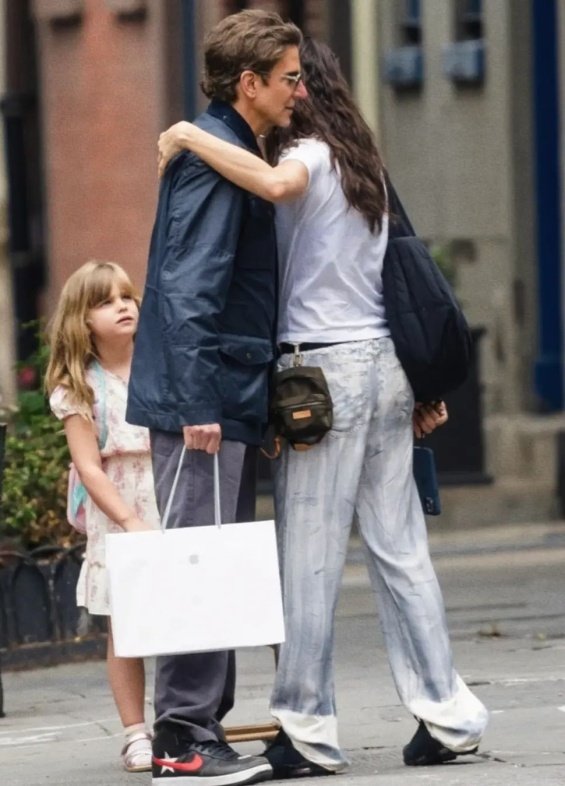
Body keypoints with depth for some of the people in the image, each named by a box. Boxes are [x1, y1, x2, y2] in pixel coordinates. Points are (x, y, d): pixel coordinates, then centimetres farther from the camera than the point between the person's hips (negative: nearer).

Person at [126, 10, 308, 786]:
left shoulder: (234, 153, 18)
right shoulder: (212, 156, -14)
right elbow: (190, 288, -21)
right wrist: (198, 402, -25)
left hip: (227, 400, 10)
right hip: (206, 399, -10)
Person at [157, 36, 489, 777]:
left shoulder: (311, 155, -7)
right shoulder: (363, 163, 17)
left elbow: (275, 183, -33)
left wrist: (187, 136, -21)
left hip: (326, 366, -8)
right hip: (385, 364, 8)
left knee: (310, 554, -4)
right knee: (398, 546, 9)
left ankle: (307, 732, -3)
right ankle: (446, 714, 8)